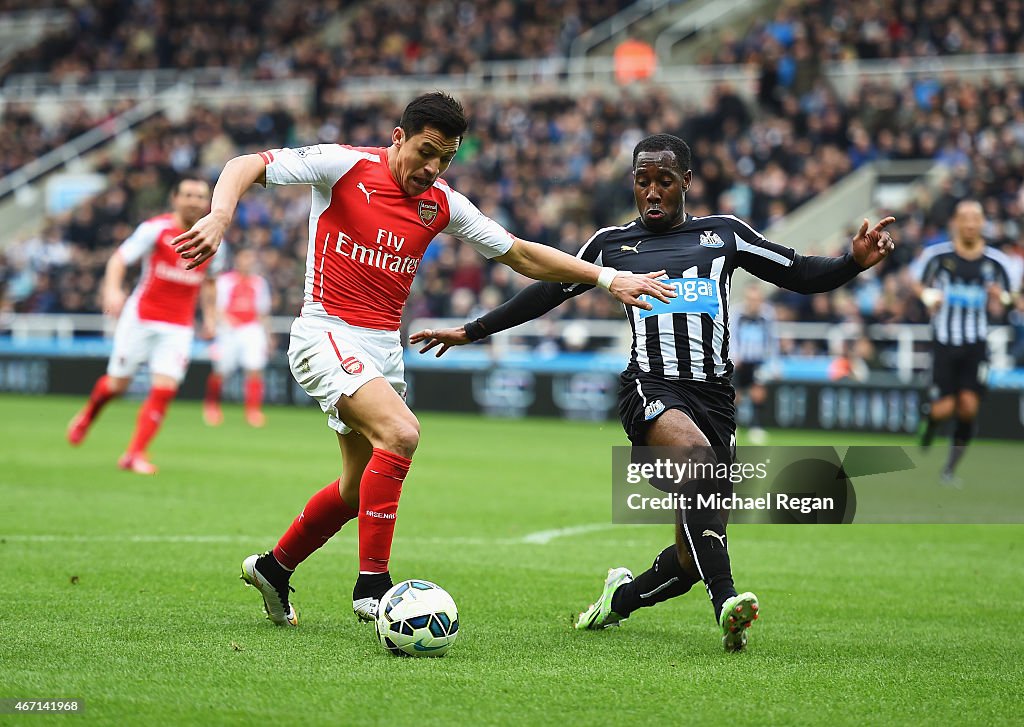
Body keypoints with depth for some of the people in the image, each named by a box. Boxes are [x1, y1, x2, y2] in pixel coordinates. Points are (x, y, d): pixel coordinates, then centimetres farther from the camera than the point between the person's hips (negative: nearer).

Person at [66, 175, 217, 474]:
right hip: (140, 317, -2)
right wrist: (112, 289, -26)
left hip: (179, 326, 2)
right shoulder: (156, 229, -8)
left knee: (164, 389, -12)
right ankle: (87, 415, 38)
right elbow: (120, 258, -8)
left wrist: (209, 315, 11)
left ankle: (135, 454, -4)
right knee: (117, 384, 4)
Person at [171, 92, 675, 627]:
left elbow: (520, 255, 13)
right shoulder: (345, 166, -8)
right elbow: (246, 166, -10)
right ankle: (372, 586, -22)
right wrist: (220, 216, -30)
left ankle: (273, 568, 37)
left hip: (385, 349, 7)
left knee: (360, 487, 13)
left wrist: (608, 278, 7)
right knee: (400, 433, -28)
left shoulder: (444, 205, 7)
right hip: (327, 336, -7)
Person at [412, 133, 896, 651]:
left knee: (693, 559, -2)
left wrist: (855, 261, -2)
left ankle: (621, 596, 30)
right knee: (698, 456, -38)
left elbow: (801, 275, 17)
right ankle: (726, 604, -43)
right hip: (650, 388, -2)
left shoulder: (723, 234, 16)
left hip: (714, 395, 3)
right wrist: (471, 331, 23)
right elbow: (548, 291, 24)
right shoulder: (612, 244, 15)